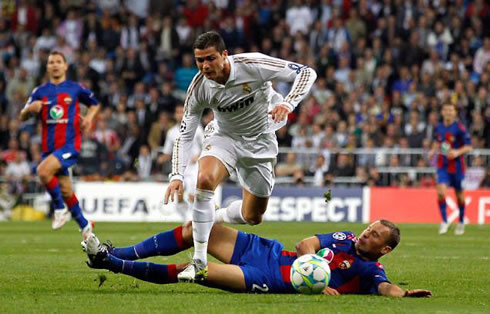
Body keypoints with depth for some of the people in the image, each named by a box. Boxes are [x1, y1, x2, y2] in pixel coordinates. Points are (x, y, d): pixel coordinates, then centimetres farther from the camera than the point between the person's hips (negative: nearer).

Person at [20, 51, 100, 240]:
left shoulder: (75, 89, 2)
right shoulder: (40, 92, 9)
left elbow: (94, 104, 18)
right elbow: (23, 117, 8)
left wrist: (89, 117, -3)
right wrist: (30, 108, -15)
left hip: (70, 145, -5)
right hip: (49, 147, 5)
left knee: (43, 170, -28)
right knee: (65, 191, 8)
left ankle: (60, 209, -11)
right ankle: (85, 226, 25)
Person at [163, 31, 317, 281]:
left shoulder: (253, 65, -26)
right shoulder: (199, 87, -19)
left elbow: (306, 73, -21)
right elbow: (185, 134, -11)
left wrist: (288, 104, -38)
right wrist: (177, 176, -23)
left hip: (260, 143, 0)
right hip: (224, 138, 0)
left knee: (252, 217, 5)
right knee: (204, 179, -32)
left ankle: (215, 218, 41)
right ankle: (199, 262, -26)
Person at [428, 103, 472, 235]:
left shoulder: (460, 128, -11)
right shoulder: (438, 127, 4)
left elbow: (468, 147, -9)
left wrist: (458, 152, -25)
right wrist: (433, 151, 4)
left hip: (456, 166, -3)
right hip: (442, 165, 3)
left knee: (459, 195, 9)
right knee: (441, 192, -15)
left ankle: (461, 222, 28)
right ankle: (444, 221, -4)